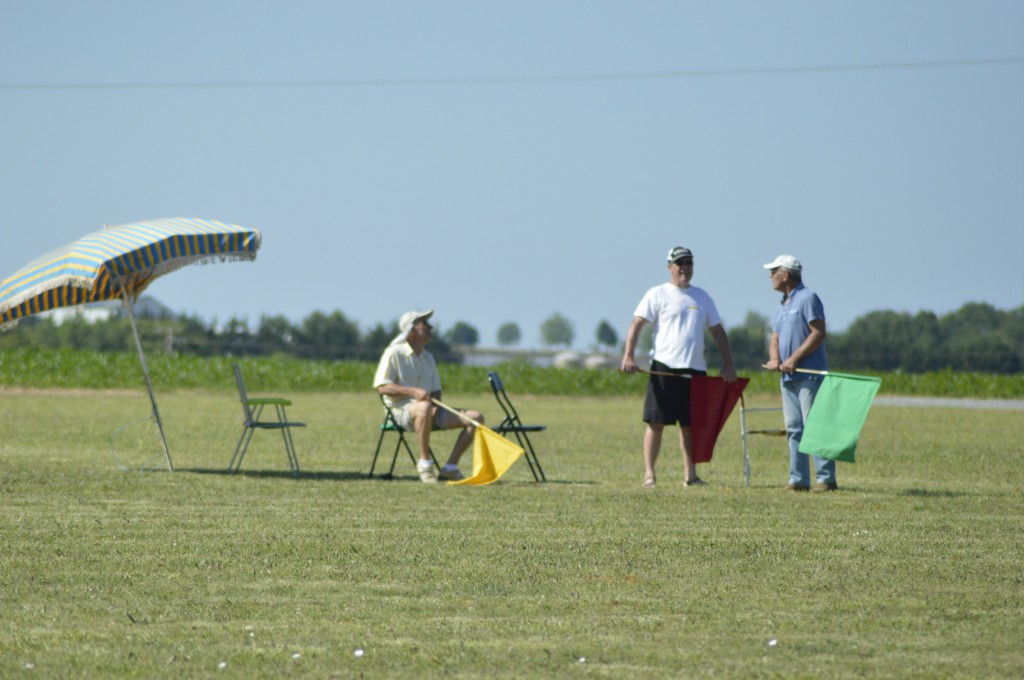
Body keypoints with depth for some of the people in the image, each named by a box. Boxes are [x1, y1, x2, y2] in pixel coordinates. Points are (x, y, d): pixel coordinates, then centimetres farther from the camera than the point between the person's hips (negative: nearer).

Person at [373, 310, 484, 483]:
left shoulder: (428, 358, 20)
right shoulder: (394, 354, -2)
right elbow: (382, 387, -10)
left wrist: (436, 403, -4)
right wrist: (413, 392, -21)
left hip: (430, 409, 7)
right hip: (402, 409, -7)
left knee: (476, 417, -8)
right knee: (424, 408, -44)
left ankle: (450, 467, -10)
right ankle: (424, 463, -30)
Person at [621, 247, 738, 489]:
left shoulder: (702, 297, 17)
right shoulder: (658, 294, 2)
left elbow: (718, 332, 19)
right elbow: (637, 324, -5)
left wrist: (728, 364, 10)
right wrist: (628, 355, -18)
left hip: (695, 369, 5)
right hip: (665, 367, -5)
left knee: (691, 424, 6)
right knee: (656, 422, -5)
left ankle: (690, 475, 10)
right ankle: (649, 473, -3)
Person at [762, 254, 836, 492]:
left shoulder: (807, 298, -7)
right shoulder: (782, 305, 21)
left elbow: (819, 333, -15)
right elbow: (776, 337, 21)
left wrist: (794, 359, -18)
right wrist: (774, 358, -1)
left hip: (809, 376, -9)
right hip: (788, 376, 9)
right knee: (794, 429, 7)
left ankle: (826, 478, -12)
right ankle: (798, 479, 9)